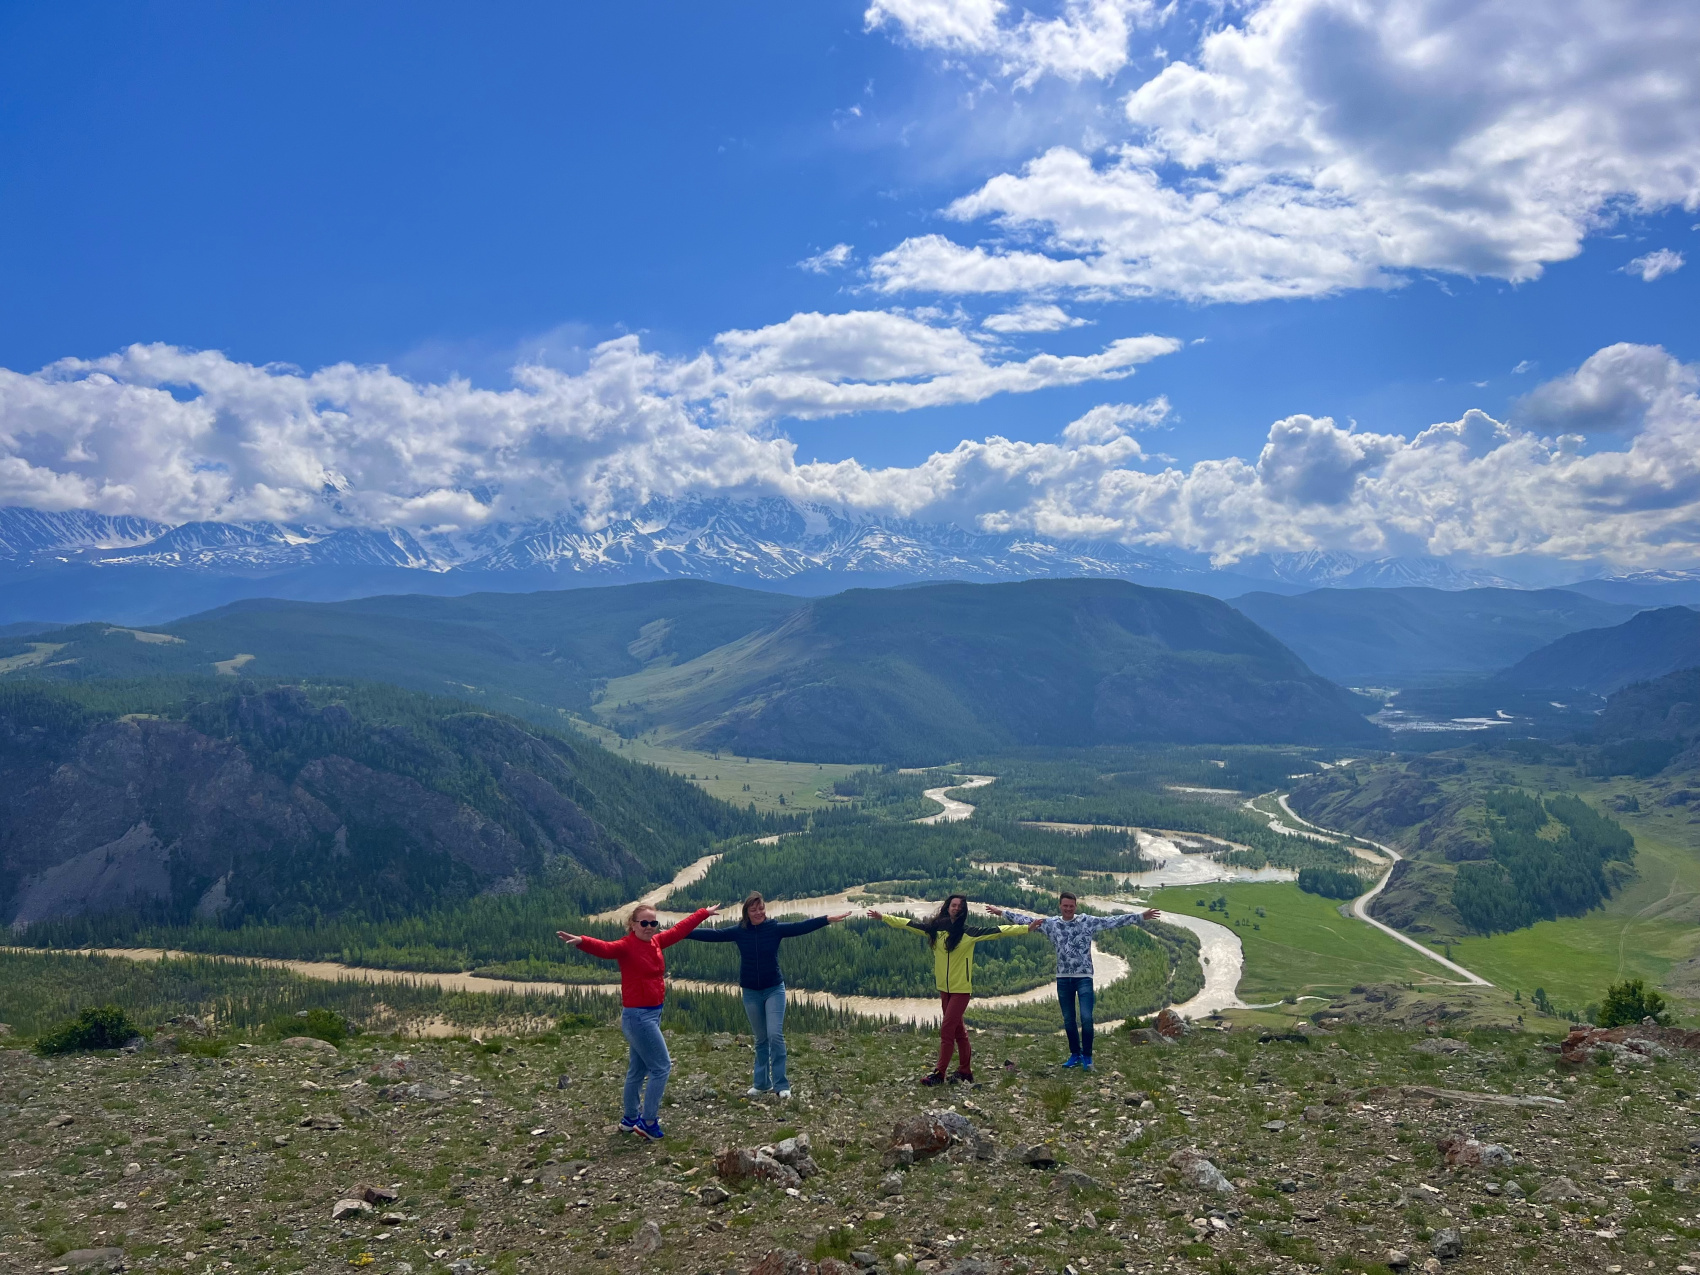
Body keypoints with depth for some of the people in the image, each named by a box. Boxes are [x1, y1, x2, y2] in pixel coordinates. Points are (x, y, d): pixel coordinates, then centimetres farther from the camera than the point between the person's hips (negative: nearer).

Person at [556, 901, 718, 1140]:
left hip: (653, 1013, 8)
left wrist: (705, 913, 30)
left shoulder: (656, 942, 5)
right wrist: (581, 941, -56)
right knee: (661, 1067, -4)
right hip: (637, 1015, -8)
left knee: (638, 1069, 19)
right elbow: (604, 948, -36)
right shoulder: (626, 946, -17)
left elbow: (680, 929, 18)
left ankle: (630, 1120, 32)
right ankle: (648, 1122, 5)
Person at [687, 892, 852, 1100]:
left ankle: (781, 1085, -3)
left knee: (775, 1035, -11)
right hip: (751, 993, 2)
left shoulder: (775, 928, -9)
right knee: (760, 1039, 11)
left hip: (774, 990, -2)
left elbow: (801, 927, -18)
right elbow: (712, 935, -5)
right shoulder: (739, 931, -4)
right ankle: (761, 1083, 22)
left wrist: (829, 919, -30)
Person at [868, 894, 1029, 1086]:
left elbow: (999, 931, -10)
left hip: (961, 989, -5)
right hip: (944, 988, 5)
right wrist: (883, 917, 11)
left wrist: (1027, 928, -14)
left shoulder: (969, 932, -8)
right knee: (957, 1030, 13)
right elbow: (908, 924, 9)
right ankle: (965, 1071, 23)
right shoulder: (934, 928, 3)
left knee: (946, 1029, -8)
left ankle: (939, 1073, -1)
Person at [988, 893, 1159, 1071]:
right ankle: (1076, 1055, 24)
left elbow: (1113, 921, -9)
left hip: (1084, 977, -3)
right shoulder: (1050, 923, 3)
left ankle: (1087, 1057, 4)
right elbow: (1026, 920, 10)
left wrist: (1141, 916, -15)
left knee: (1086, 1018, -11)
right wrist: (1002, 912, 12)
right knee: (1069, 1020, 10)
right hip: (1063, 978, 3)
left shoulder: (1088, 922, -5)